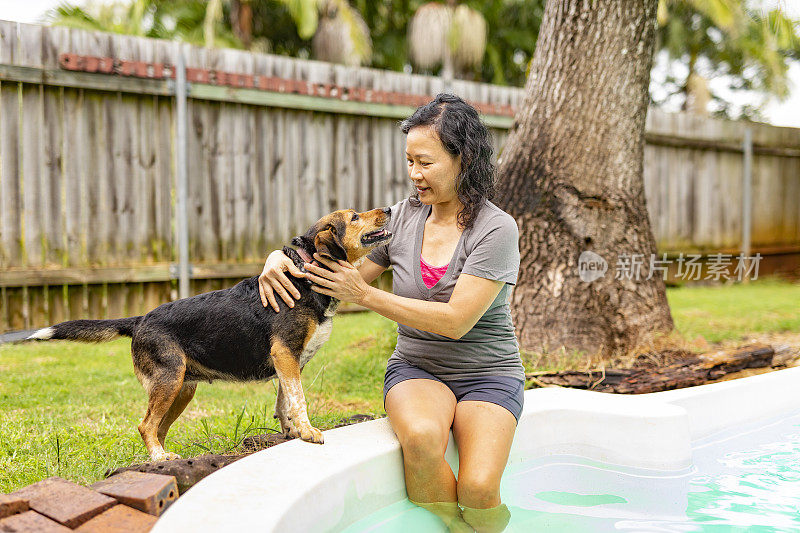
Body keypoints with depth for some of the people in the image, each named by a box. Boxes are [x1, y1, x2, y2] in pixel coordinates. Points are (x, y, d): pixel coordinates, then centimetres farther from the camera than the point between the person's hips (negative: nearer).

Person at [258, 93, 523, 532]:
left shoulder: (496, 229, -12)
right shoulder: (403, 217, 3)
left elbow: (456, 320, -20)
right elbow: (345, 282, 11)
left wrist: (366, 295, -19)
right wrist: (280, 260, -7)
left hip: (487, 373, -3)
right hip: (417, 368, 3)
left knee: (479, 491, -26)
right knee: (421, 435, -33)